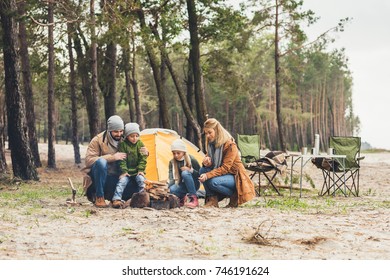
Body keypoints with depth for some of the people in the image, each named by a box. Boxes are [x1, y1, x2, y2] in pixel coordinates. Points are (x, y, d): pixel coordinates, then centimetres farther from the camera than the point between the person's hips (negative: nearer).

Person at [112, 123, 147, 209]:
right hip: (127, 171, -2)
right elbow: (122, 160, -5)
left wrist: (141, 170, -7)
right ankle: (116, 199, -30)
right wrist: (124, 171, -13)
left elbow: (143, 159, 3)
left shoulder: (140, 144, 4)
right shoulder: (123, 144, -3)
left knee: (141, 180, -25)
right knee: (122, 181, -23)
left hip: (137, 172, 2)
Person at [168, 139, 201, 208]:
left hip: (193, 185, -2)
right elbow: (171, 178, -11)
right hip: (182, 186, 2)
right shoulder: (172, 162, -3)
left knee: (185, 173, -34)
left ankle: (194, 198, -29)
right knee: (171, 190, -34)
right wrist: (167, 187, -31)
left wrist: (190, 170, -24)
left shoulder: (191, 160, -12)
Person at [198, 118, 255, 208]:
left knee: (213, 182, -34)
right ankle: (212, 199, -16)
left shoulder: (230, 145, -21)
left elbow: (225, 168, -25)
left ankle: (235, 196, -9)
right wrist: (206, 162, -18)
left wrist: (208, 175, -35)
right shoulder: (211, 143, 2)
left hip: (235, 176, -7)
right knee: (202, 170, -18)